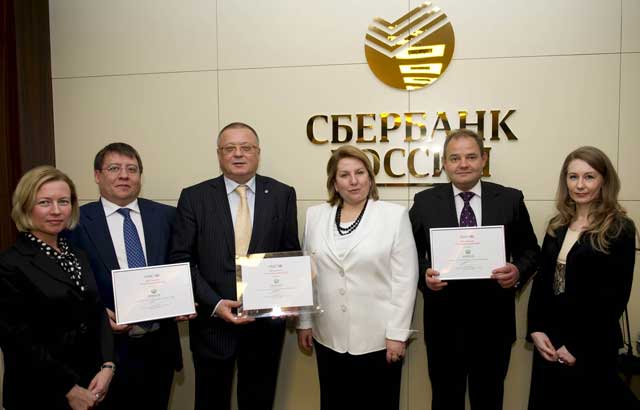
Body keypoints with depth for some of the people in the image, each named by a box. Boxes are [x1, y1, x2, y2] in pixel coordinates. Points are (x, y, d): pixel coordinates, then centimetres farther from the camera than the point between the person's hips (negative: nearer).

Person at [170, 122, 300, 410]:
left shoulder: (282, 195, 1)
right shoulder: (194, 197, -2)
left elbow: (291, 255, 4)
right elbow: (181, 259, -4)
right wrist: (215, 304, -15)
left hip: (266, 322, 1)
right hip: (212, 321, 0)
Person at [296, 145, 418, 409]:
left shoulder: (395, 215, -6)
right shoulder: (315, 216, 4)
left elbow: (405, 278, -8)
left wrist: (397, 333, -9)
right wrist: (304, 322, 9)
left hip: (378, 338, -3)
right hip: (329, 338, 3)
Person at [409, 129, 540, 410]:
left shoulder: (511, 199, 0)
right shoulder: (425, 202, -1)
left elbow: (530, 250, 5)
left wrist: (518, 271, -16)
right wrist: (424, 274, -18)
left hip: (493, 322, 1)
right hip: (443, 322, 0)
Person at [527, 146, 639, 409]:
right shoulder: (557, 226, 7)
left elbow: (615, 297, -13)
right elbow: (541, 281, 8)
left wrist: (578, 347, -13)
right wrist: (536, 329, -4)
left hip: (591, 348, -5)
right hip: (548, 341, 5)